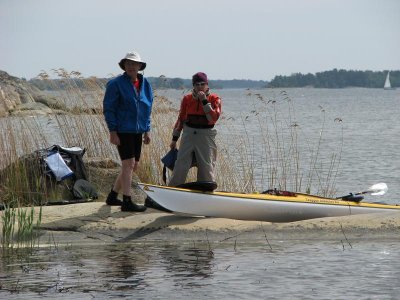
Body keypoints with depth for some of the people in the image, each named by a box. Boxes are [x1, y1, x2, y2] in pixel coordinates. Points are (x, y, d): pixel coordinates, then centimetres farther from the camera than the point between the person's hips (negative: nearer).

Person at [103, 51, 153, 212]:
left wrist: (147, 130, 13)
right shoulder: (116, 84, -8)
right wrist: (113, 131, -15)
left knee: (133, 166, 11)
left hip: (137, 131, 7)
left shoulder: (145, 84, 11)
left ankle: (112, 196, 23)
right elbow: (108, 108, -9)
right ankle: (127, 202, -8)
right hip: (122, 131, -7)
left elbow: (147, 108, 19)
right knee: (128, 164, -11)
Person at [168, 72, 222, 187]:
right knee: (180, 167, -1)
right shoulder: (187, 99, 5)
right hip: (189, 134, 2)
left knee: (206, 168, 1)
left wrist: (204, 101, -19)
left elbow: (214, 118, -15)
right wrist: (174, 139, 11)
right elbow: (181, 119, 12)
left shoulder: (215, 99, -1)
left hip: (206, 136, -2)